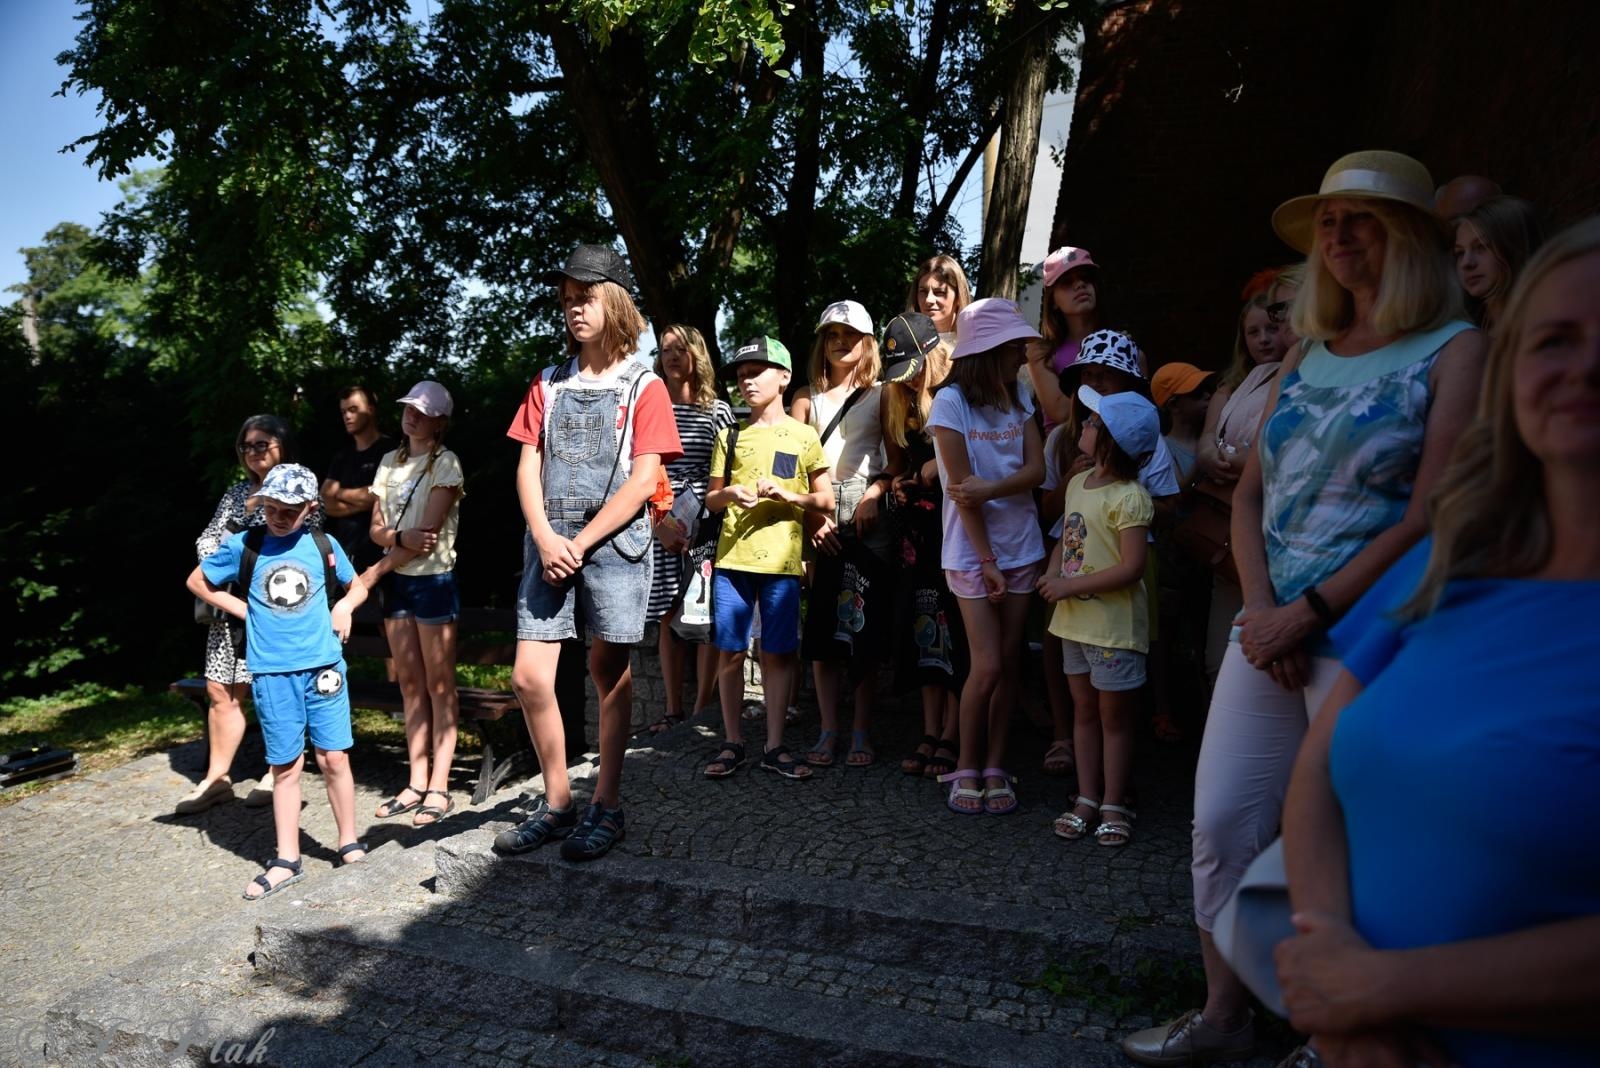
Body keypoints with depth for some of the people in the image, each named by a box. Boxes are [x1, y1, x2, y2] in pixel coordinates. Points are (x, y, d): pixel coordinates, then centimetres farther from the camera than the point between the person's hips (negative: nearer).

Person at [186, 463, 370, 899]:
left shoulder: (324, 546, 2)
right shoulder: (243, 546, 0)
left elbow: (357, 586, 18)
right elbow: (197, 581, 14)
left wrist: (345, 606, -3)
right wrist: (246, 611, 4)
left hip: (323, 665, 0)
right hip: (271, 673, 0)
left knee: (334, 757, 3)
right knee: (286, 766, 6)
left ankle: (350, 845, 18)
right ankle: (286, 861, 16)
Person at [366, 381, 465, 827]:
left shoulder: (446, 464, -7)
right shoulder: (390, 462, 12)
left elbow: (429, 534, -14)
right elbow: (376, 529, 9)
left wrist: (374, 573, -11)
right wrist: (401, 536, -14)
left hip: (433, 580, -6)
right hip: (396, 581, 6)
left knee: (439, 686, -1)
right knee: (410, 685, 9)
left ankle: (439, 787, 2)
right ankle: (416, 782, 15)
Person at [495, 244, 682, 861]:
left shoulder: (643, 387, 2)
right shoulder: (548, 385, 14)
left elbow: (642, 480, -7)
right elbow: (527, 468, 8)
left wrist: (580, 543, -11)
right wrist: (545, 539, -8)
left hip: (613, 543, -4)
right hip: (550, 544, 4)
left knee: (609, 673, 3)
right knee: (529, 677, -1)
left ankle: (607, 807, 16)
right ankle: (556, 803, 15)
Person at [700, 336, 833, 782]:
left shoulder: (803, 437, 6)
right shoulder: (730, 436, 13)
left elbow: (826, 501, 5)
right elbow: (711, 498, 15)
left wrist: (789, 495, -13)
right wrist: (728, 494, -8)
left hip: (782, 561, -2)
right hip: (732, 558, 2)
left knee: (777, 653, 2)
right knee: (730, 651, 3)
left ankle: (774, 745, 13)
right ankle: (732, 742, 15)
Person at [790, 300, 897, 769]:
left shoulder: (880, 395, 9)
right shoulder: (807, 397, 13)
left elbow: (895, 461, 2)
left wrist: (874, 494, -16)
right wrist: (811, 515, -8)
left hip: (868, 520, -1)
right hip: (819, 520, 2)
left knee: (866, 628, -1)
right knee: (821, 626, 1)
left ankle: (862, 733, 8)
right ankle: (829, 730, 11)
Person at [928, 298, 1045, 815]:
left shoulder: (1018, 400, 9)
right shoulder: (951, 402, -10)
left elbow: (1036, 469, -2)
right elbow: (962, 488, -13)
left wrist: (990, 489, -21)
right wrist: (987, 561, -13)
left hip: (1020, 548, 5)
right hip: (971, 551, -5)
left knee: (1008, 664, 6)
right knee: (987, 667, -7)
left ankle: (995, 768, 16)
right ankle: (966, 768, 11)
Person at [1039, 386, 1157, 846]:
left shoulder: (1129, 497, -18)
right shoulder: (1077, 484, 7)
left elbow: (1131, 568, -23)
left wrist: (1070, 586, -19)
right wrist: (1052, 573, -4)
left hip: (1115, 624, -8)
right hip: (1076, 619, 8)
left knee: (1114, 715, 6)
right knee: (1084, 709, 15)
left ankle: (1113, 806, 18)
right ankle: (1087, 798, 26)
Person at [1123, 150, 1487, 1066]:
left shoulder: (1455, 350, -3)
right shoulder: (1308, 355, 15)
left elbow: (1431, 516, -13)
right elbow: (1251, 491, 10)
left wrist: (1310, 613, -15)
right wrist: (1261, 609, -4)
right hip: (1272, 631, 6)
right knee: (1221, 823, 7)